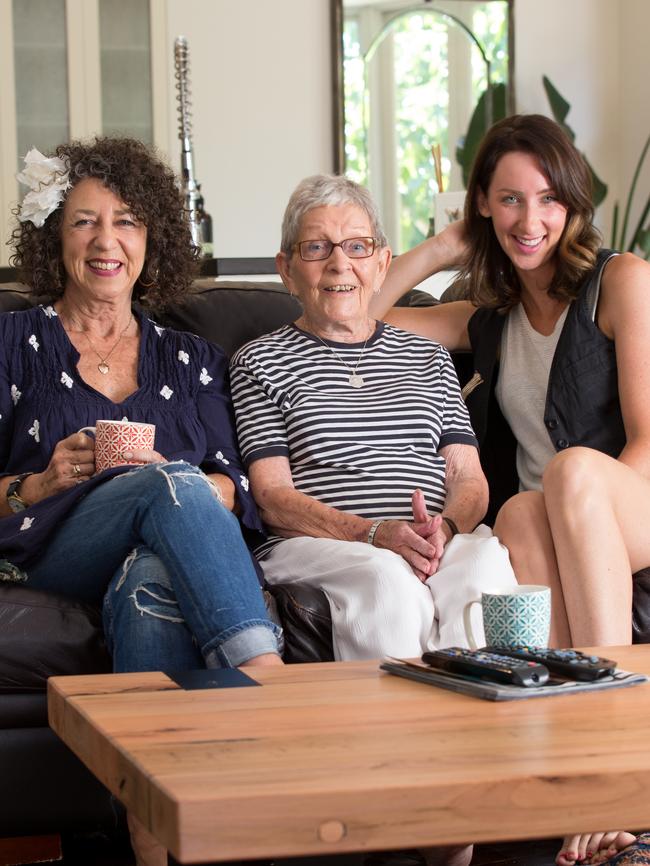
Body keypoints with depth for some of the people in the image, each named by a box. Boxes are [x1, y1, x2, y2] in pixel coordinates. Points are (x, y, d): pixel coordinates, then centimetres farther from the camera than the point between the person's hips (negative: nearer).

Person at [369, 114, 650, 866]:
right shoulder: (491, 318, 21)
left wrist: (583, 492, -19)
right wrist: (442, 249, 17)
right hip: (546, 535, 3)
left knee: (574, 466, -37)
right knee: (521, 515, -34)